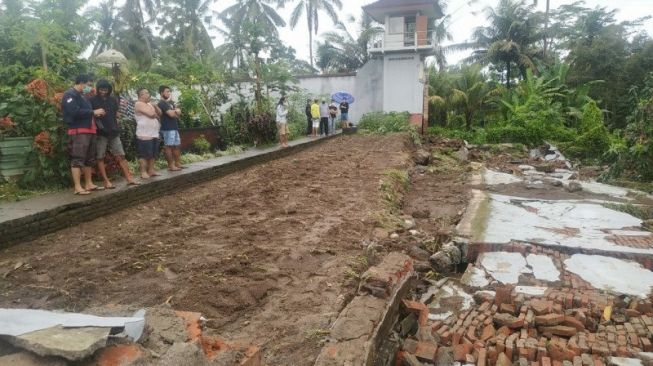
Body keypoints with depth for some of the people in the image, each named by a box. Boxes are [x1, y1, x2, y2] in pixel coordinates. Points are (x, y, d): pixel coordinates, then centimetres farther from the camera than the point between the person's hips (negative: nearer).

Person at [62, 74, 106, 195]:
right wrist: (93, 112, -15)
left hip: (88, 130, 10)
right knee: (78, 159, -10)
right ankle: (78, 187, -10)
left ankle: (89, 184, 18)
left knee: (89, 159, 12)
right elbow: (75, 112, -21)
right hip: (78, 131, -10)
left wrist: (95, 113, 10)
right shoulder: (70, 95, -8)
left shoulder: (82, 96, 23)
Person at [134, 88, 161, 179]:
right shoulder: (139, 104, -10)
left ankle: (151, 170, 19)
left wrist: (154, 105, -1)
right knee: (144, 155, -5)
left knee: (152, 154, 12)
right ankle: (143, 172, -1)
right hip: (144, 135, -9)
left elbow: (159, 113, 15)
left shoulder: (149, 104, 19)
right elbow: (151, 114, -21)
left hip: (154, 134, 9)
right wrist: (151, 104, 1)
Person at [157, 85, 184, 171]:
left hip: (174, 127, 9)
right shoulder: (162, 103, -9)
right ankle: (171, 166, -5)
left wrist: (174, 111, -10)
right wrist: (176, 111, 2)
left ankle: (177, 163, 18)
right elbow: (171, 114, -19)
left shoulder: (170, 102, 20)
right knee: (169, 146, -7)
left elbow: (179, 112, 12)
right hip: (168, 129, -9)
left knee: (177, 145, 11)